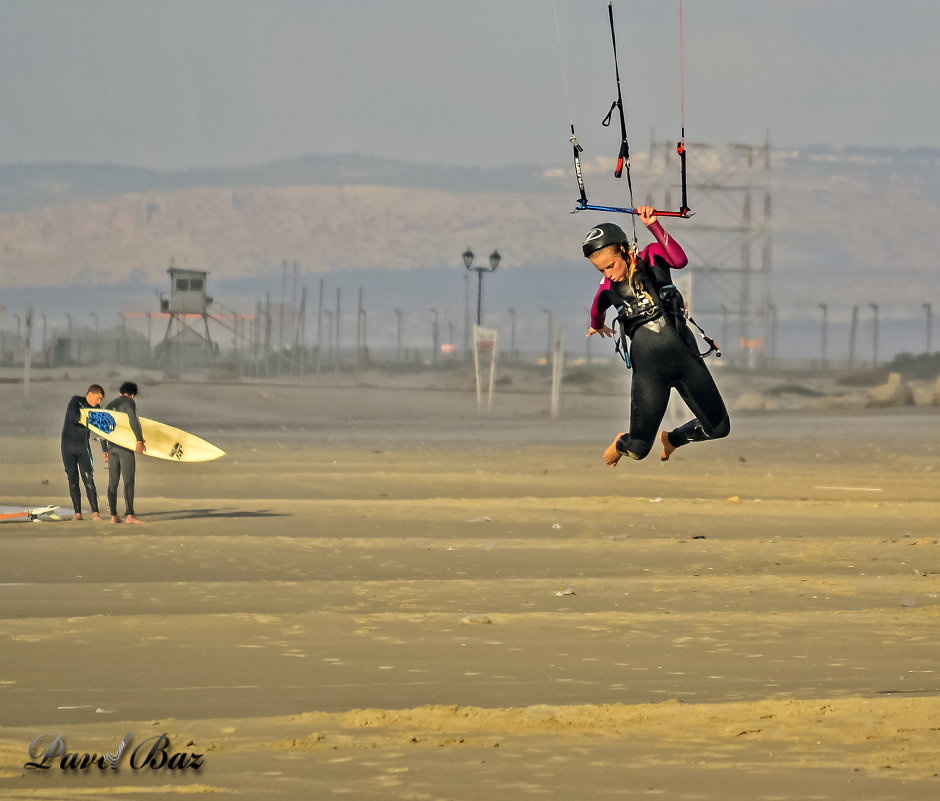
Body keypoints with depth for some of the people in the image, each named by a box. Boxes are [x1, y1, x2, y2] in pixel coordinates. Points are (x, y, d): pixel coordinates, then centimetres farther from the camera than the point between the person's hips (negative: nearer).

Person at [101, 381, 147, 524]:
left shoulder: (110, 405, 20)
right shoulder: (129, 402, -1)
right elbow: (133, 419, -20)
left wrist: (105, 450, 27)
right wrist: (139, 440, -25)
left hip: (112, 447, 7)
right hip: (125, 447, -7)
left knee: (113, 482, 5)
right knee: (129, 480, -10)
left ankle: (113, 515, 2)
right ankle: (129, 515, -18)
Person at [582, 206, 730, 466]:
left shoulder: (652, 257, -1)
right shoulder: (609, 288, 4)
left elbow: (680, 260, -23)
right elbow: (597, 310, 27)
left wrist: (653, 225, -27)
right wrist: (597, 327, 47)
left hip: (686, 355, 0)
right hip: (648, 365, 0)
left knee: (719, 429, 3)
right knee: (638, 449, -4)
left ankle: (672, 439, 34)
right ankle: (620, 444, 34)